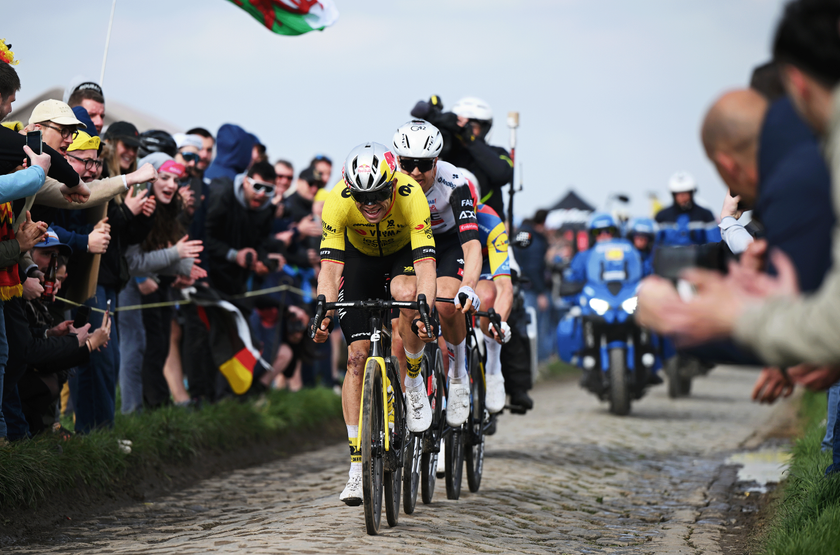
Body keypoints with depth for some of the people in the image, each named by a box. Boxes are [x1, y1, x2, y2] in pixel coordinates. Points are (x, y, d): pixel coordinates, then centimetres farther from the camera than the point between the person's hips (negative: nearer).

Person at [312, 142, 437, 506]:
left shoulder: (411, 196, -35)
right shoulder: (337, 202, -32)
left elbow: (426, 265, -40)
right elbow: (330, 267, -33)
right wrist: (324, 312, -49)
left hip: (403, 254, -1)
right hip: (360, 258, 1)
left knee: (406, 293, -38)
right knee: (358, 355, -11)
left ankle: (412, 379, -11)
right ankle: (357, 466, -6)